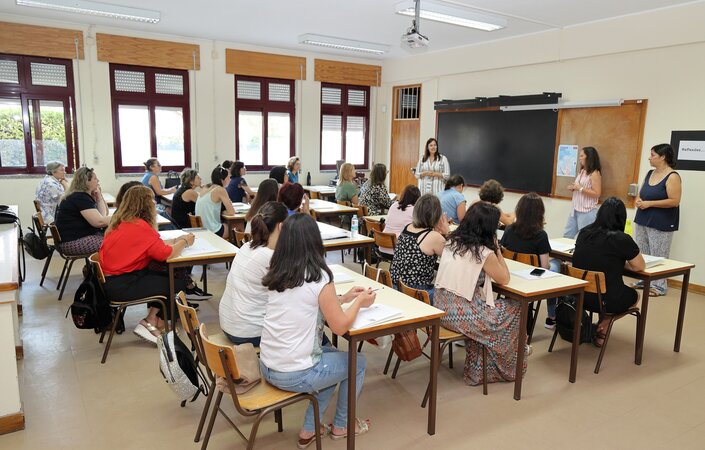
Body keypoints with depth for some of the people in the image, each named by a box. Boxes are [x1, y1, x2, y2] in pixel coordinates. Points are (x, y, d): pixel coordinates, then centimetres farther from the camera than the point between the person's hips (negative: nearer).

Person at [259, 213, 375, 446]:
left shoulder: (277, 273, 2)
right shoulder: (319, 277, -18)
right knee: (358, 362, 17)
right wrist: (359, 302, 4)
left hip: (267, 367, 7)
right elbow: (340, 327, -12)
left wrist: (342, 298, 17)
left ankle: (309, 429, 30)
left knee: (332, 354, 28)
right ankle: (341, 426, 36)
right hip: (295, 375, -7)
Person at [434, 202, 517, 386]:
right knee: (515, 308, 14)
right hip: (461, 314, -7)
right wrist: (497, 250, 2)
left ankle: (476, 370, 34)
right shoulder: (484, 253, -16)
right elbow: (504, 279, 0)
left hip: (441, 308, 7)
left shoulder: (451, 242, 4)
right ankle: (505, 368, 32)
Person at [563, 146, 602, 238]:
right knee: (567, 236, 10)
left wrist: (579, 188, -20)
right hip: (575, 209, 8)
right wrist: (573, 188, 5)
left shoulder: (595, 173, -11)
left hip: (587, 212, -8)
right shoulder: (582, 171, 13)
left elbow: (597, 194, -18)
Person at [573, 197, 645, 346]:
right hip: (606, 300, -5)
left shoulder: (584, 233, 0)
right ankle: (601, 330, 17)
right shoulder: (622, 239, -16)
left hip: (579, 296, 5)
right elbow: (640, 266, -2)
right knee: (634, 295, 29)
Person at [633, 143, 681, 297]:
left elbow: (674, 201, -19)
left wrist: (649, 203, -18)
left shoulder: (672, 177, -12)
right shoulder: (650, 173, 11)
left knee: (658, 256, -3)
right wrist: (638, 200, -1)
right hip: (642, 221, 8)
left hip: (661, 224, -8)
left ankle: (659, 286, 6)